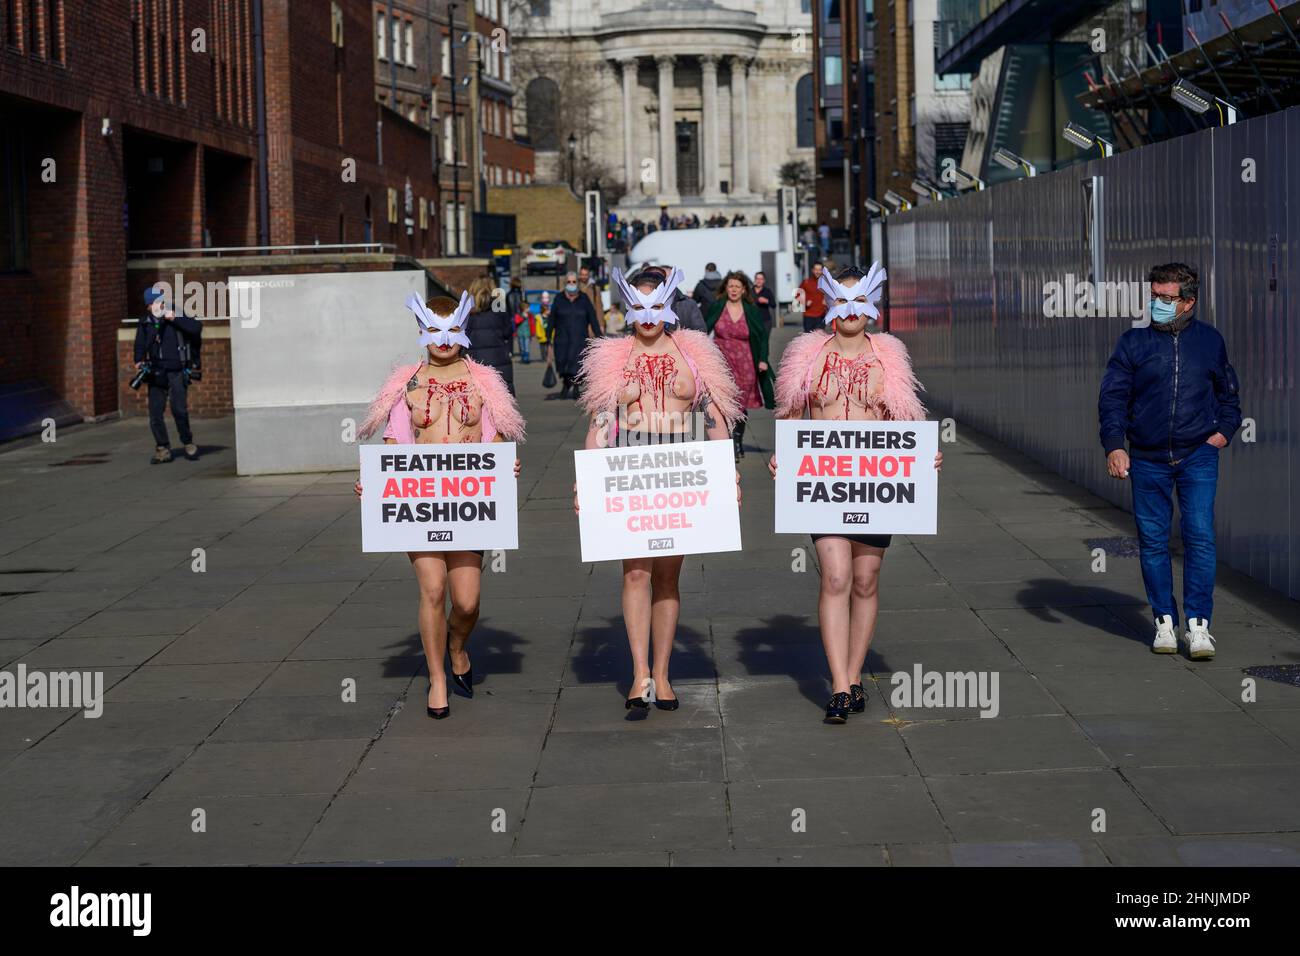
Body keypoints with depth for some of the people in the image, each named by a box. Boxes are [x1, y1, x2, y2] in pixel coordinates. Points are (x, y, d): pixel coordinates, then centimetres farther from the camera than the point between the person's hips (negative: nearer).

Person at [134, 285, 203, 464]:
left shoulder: (177, 315, -1)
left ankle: (189, 444, 5)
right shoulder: (145, 324, 8)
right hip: (156, 374, 3)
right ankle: (162, 449, 8)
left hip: (176, 371, -3)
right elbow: (140, 345, 13)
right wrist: (139, 361, -6)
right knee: (155, 412, -2)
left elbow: (197, 328, -14)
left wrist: (175, 318, -19)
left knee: (179, 409, -14)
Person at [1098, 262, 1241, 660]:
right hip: (1148, 459, 1)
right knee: (1153, 540, 4)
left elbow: (1229, 394, 20)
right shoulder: (1134, 341, 4)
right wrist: (1113, 445, -11)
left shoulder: (1210, 340, 8)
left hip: (1198, 456, 0)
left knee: (1200, 535, -9)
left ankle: (1198, 624, -5)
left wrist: (1223, 432, 5)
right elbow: (1112, 396, 1)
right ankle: (1165, 622, 15)